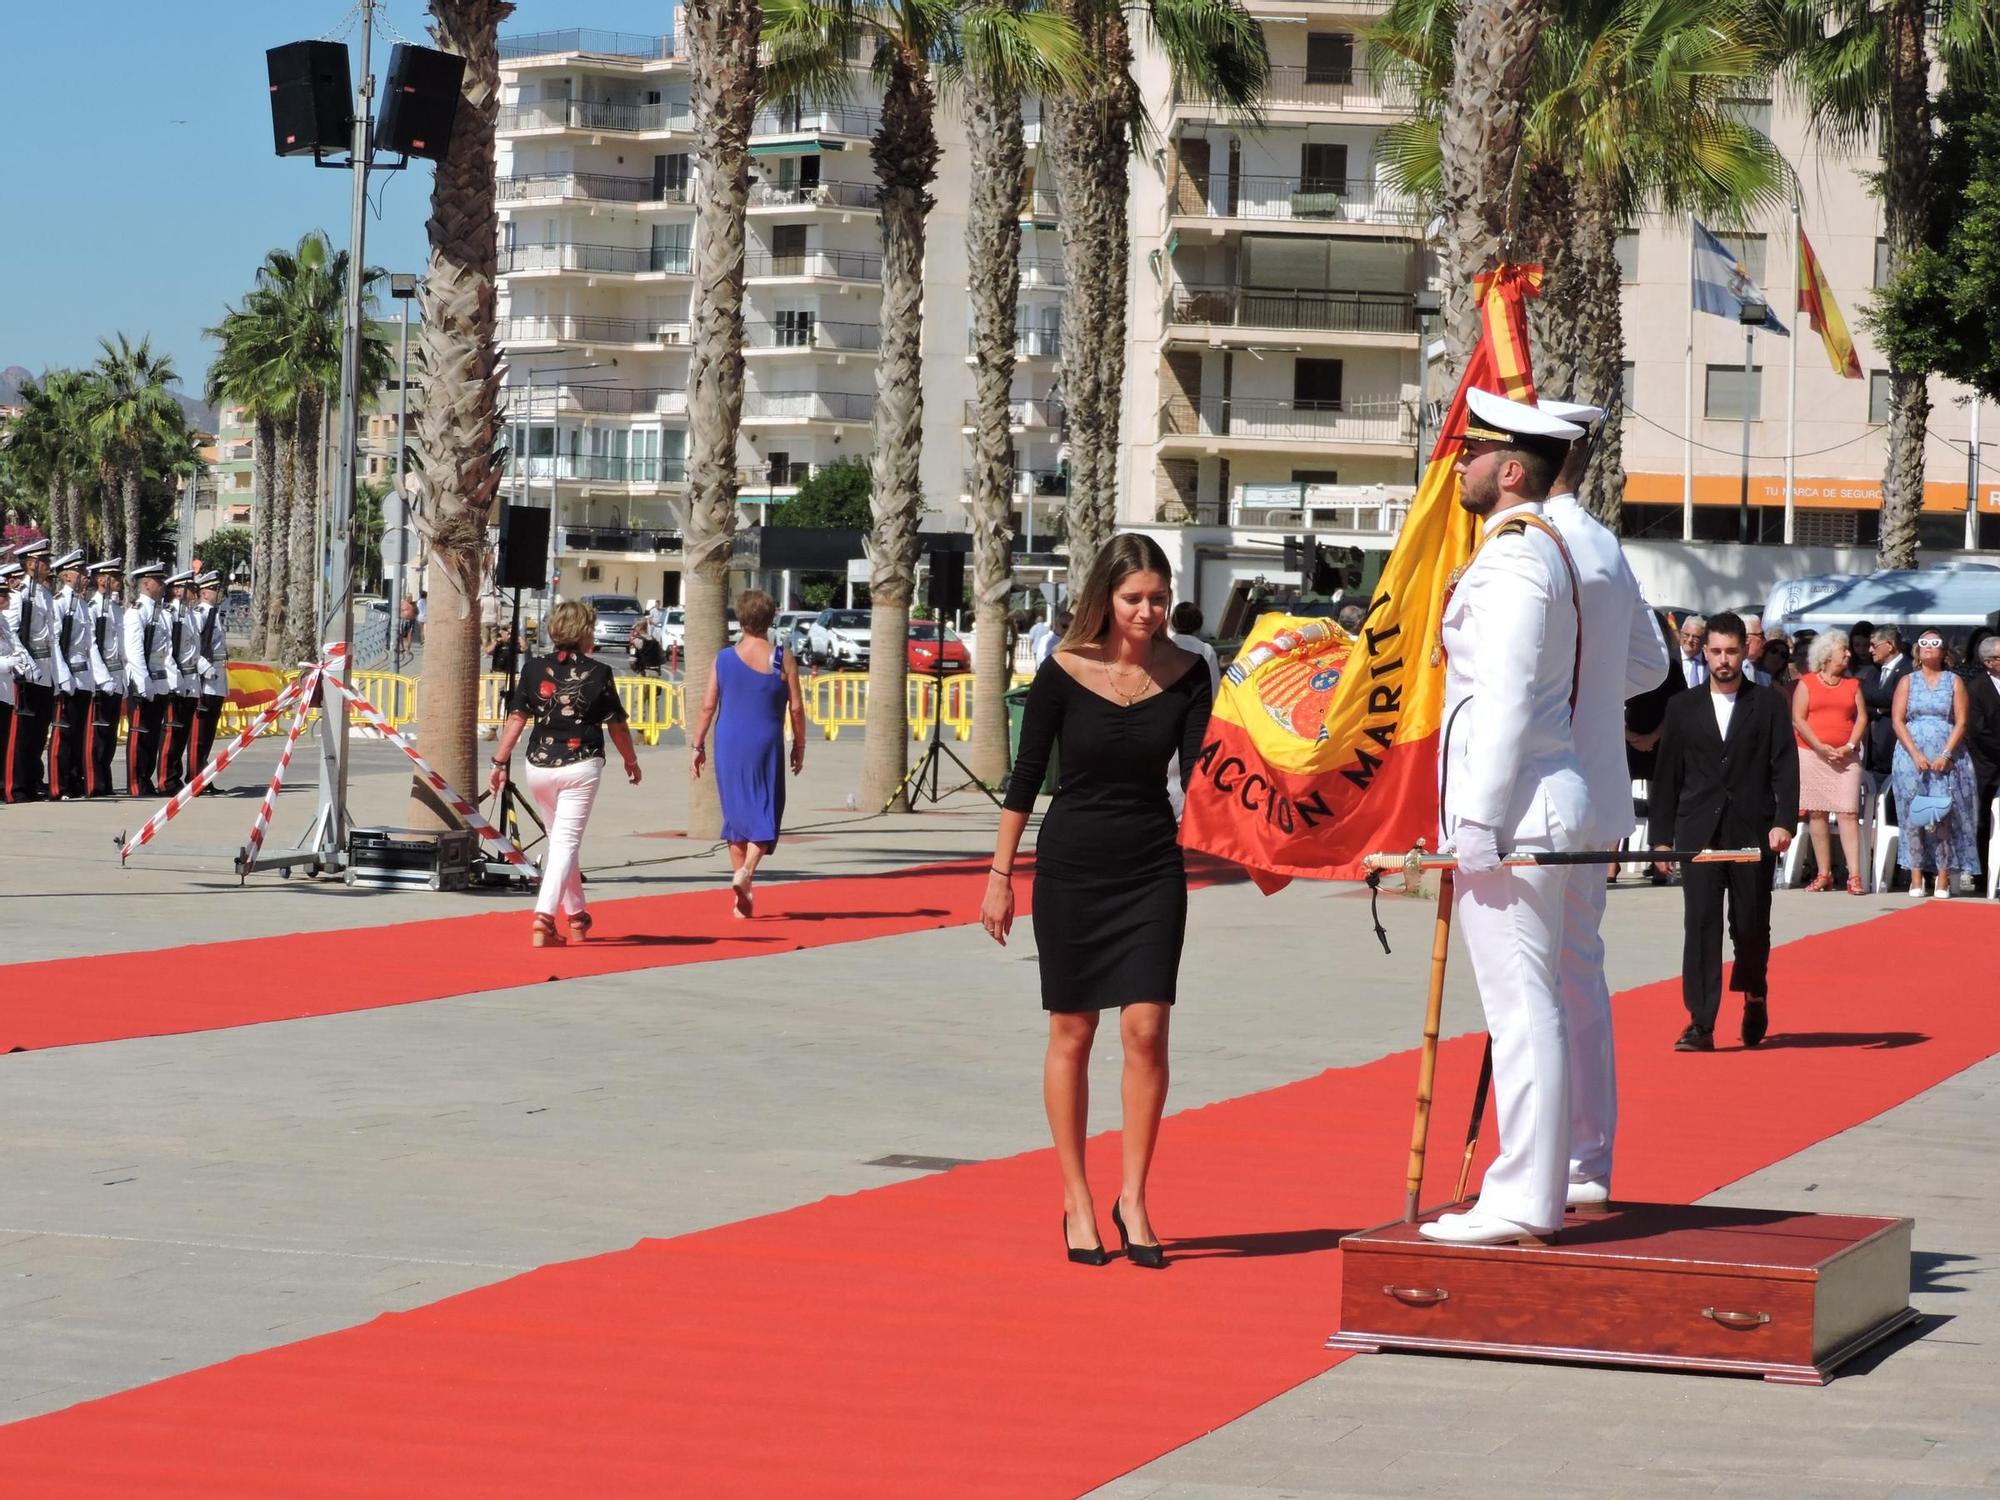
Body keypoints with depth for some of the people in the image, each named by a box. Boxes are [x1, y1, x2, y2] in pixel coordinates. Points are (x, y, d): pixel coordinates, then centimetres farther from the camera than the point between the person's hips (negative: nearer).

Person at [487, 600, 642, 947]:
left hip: (539, 766, 3)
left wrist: (500, 763, 3)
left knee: (560, 838, 20)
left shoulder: (534, 669, 0)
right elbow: (616, 726, 2)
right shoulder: (597, 674, -6)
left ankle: (576, 917, 31)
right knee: (566, 842, -4)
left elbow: (516, 719, -2)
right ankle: (543, 919, -20)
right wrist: (630, 760, 18)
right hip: (581, 766, -3)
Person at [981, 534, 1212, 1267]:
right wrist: (1000, 875, 0)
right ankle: (1077, 1201, 17)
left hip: (1152, 868, 1)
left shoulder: (1185, 674, -4)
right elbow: (1025, 777, -1)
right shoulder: (1064, 672, -8)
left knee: (1146, 1029, -7)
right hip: (1071, 867, -1)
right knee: (1071, 1032, 5)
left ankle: (1132, 1199, 5)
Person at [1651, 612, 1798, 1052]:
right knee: (1701, 924, -7)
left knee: (1751, 925, 6)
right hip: (1699, 834, 1)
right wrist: (1661, 836, 7)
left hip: (1753, 832, -1)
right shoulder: (1683, 708, 11)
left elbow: (1785, 767, 0)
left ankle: (1754, 997, 34)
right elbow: (1667, 776, 11)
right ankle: (1701, 1024, -8)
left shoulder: (1769, 704, 6)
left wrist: (1784, 822, -13)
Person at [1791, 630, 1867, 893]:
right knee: (1817, 814, 0)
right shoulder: (1807, 683, 5)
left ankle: (1854, 876, -13)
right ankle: (1824, 874, 5)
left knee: (1848, 813, -8)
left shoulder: (1852, 684, 13)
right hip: (1811, 754, -1)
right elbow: (1798, 719, -2)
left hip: (1845, 756, 1)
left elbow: (1861, 718, 7)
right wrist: (1820, 747, -11)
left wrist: (1849, 746, -8)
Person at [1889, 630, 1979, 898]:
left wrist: (1945, 755, -12)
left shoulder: (1954, 681, 8)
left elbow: (1961, 722, 1)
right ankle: (1916, 878, -3)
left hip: (1947, 757, -1)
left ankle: (1943, 878, -6)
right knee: (1913, 814, -5)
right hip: (1911, 754, 1)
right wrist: (1916, 755, -11)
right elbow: (1897, 720, 2)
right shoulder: (1908, 682, 11)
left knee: (1944, 815, -7)